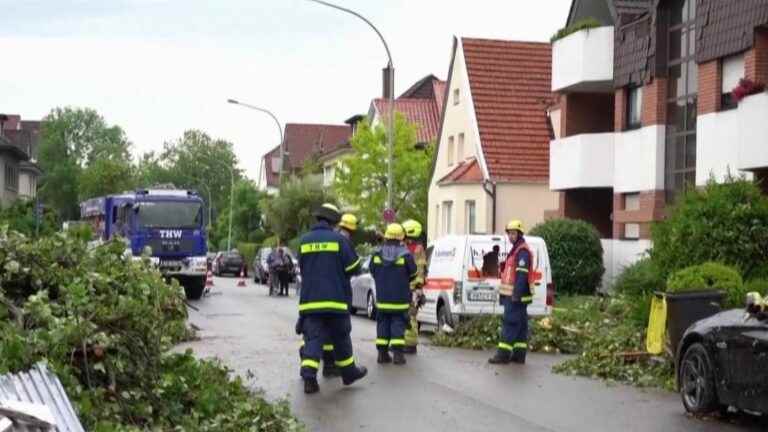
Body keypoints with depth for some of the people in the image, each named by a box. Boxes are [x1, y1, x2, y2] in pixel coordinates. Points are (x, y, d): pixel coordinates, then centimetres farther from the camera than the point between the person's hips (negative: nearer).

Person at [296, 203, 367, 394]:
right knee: (341, 338, 13)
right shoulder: (339, 239, -6)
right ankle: (349, 372, 27)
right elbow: (353, 267, -4)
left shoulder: (304, 240, 6)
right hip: (335, 299, -2)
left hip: (310, 299, 2)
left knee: (313, 338, -1)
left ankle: (308, 375, -19)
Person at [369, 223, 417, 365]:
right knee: (398, 323, 3)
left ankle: (382, 353, 9)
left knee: (383, 323, 10)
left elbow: (373, 273, 9)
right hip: (400, 298, -3)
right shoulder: (405, 255, -11)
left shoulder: (377, 254, -2)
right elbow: (413, 274, 0)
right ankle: (397, 353, -3)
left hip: (382, 298, 3)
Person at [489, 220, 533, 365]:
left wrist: (516, 294, -26)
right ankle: (519, 354, 14)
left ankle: (503, 354, -13)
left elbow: (522, 275, -22)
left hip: (516, 296, -11)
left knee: (510, 323, -11)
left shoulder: (522, 251, -13)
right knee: (520, 324, 11)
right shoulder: (516, 250, 21)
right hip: (513, 295, 11)